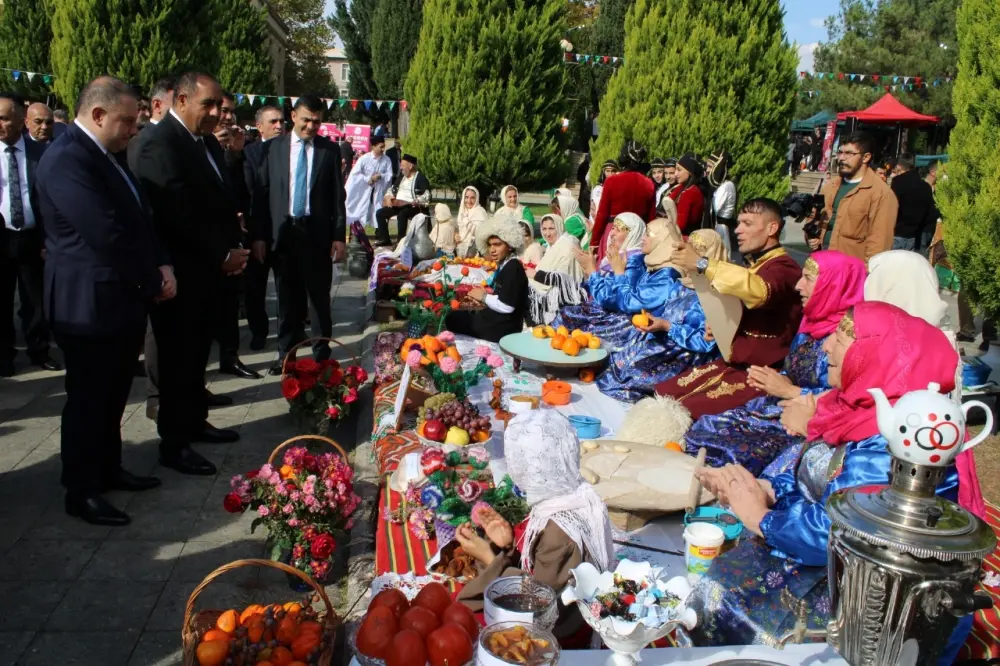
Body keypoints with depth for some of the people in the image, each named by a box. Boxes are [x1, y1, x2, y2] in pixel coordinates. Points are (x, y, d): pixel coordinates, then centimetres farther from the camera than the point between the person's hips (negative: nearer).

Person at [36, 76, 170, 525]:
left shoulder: (107, 155, 12)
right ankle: (81, 492, 17)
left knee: (113, 396, 19)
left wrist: (162, 265, -1)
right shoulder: (67, 158, -20)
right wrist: (153, 282, -14)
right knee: (87, 399, 4)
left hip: (122, 299, 9)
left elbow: (139, 219, 15)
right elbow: (108, 234, -25)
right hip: (89, 304, -9)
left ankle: (108, 470, 34)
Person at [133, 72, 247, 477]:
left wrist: (232, 249, 4)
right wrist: (222, 256, -17)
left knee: (197, 352, 17)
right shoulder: (162, 144, -16)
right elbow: (179, 216, -23)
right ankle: (173, 444, 12)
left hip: (208, 269, 8)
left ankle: (195, 421, 31)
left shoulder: (206, 141, 13)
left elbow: (220, 200, 17)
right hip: (181, 273, -8)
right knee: (179, 358, 1)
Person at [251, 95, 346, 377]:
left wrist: (339, 236, -3)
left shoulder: (329, 149, 2)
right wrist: (259, 235, -2)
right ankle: (286, 353, 20)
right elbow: (262, 193, 3)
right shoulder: (272, 147, 3)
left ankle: (321, 353, 17)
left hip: (318, 232, -1)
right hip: (282, 232, 1)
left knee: (319, 297, 5)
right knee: (287, 298, 10)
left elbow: (337, 196, 2)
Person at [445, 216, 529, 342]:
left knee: (454, 320, -1)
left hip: (503, 328, -9)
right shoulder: (505, 266, 11)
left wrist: (484, 297, -11)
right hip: (497, 320, 9)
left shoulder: (513, 268, -19)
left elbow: (507, 306, -26)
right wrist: (482, 296, -4)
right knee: (453, 317, 13)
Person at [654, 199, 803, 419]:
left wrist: (703, 264, -38)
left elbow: (758, 291, -39)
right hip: (733, 363, 10)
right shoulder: (753, 264, 15)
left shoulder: (783, 268, -14)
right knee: (661, 395, 1)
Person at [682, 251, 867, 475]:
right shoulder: (813, 323, 11)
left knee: (736, 452, -21)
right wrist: (770, 379, -2)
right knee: (702, 432, -4)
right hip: (778, 410, 9)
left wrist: (789, 391, -19)